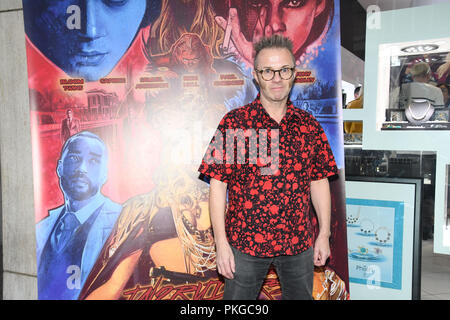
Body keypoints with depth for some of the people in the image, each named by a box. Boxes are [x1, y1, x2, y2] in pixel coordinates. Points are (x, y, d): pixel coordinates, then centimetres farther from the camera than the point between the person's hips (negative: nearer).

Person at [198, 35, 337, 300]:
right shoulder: (234, 122, -7)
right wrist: (221, 243, -10)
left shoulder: (309, 125, 2)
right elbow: (217, 185, -8)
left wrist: (324, 234, 5)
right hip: (245, 242, -2)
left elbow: (319, 182, 7)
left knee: (301, 295, 20)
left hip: (299, 243, 3)